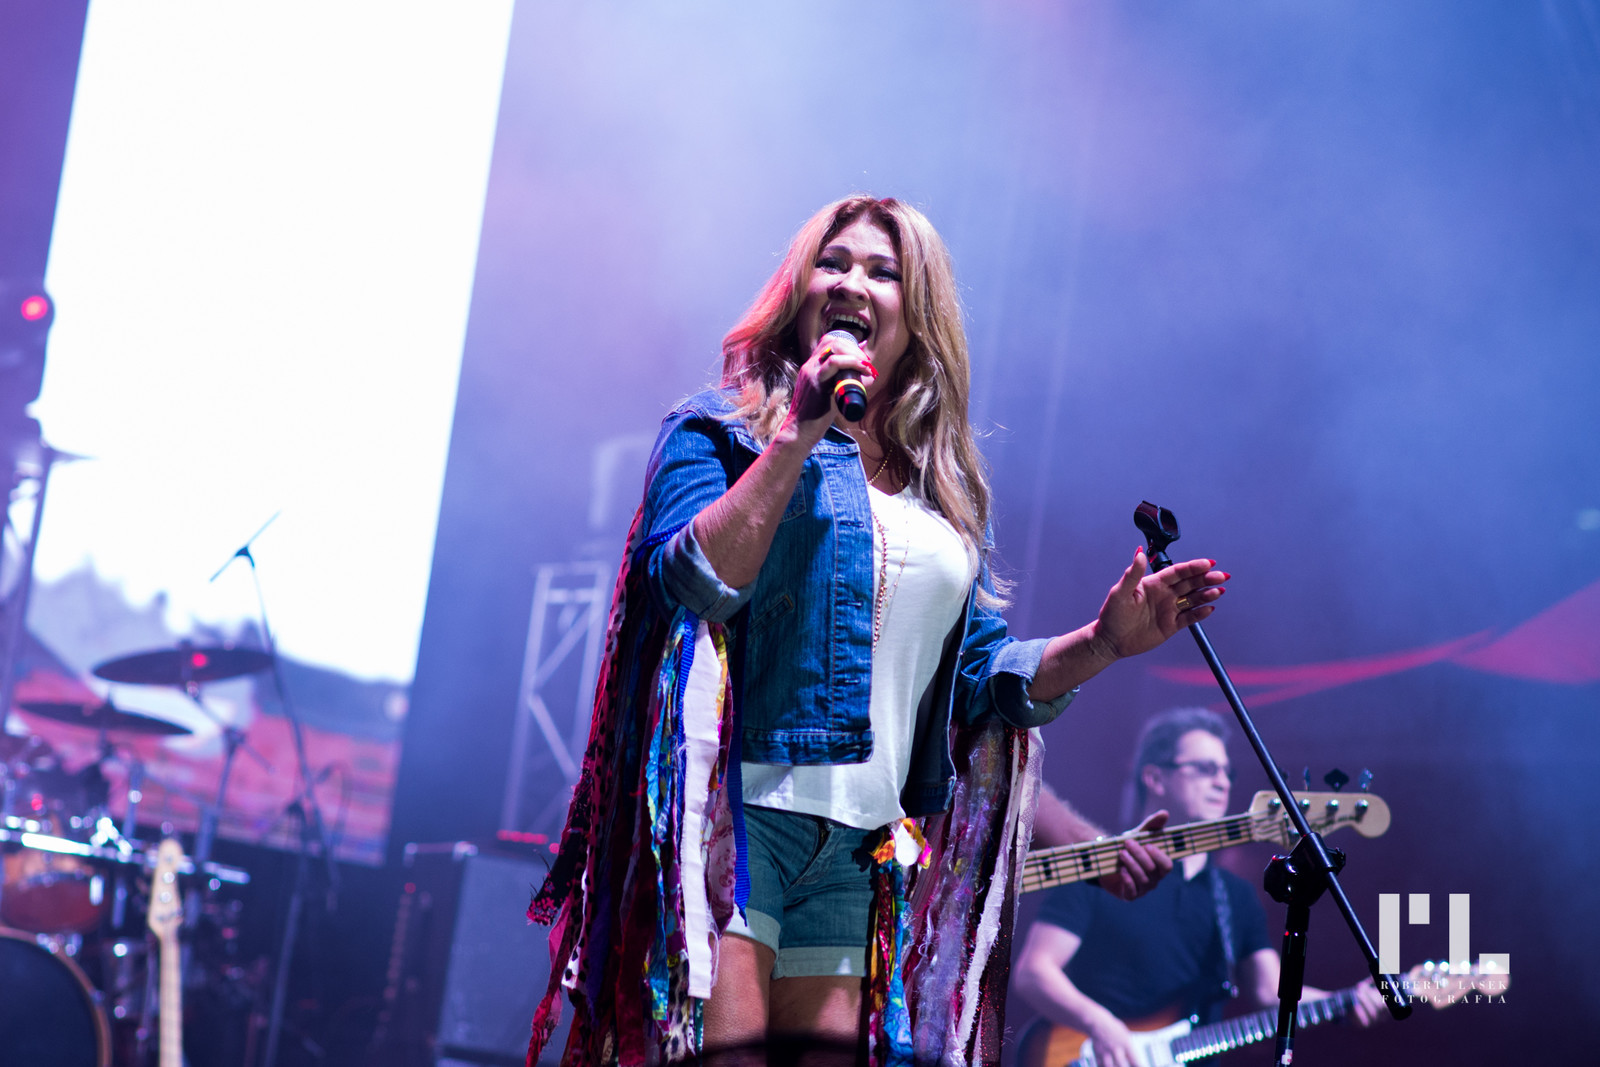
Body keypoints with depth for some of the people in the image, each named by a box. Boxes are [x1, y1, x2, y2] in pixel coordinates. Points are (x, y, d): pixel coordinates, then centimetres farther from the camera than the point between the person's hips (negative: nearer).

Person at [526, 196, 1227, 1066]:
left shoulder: (942, 494, 20)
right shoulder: (720, 430, 6)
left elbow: (982, 677, 20)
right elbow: (690, 583, -13)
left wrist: (1105, 641, 5)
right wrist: (797, 436, -13)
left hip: (857, 849, 6)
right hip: (731, 809, -5)